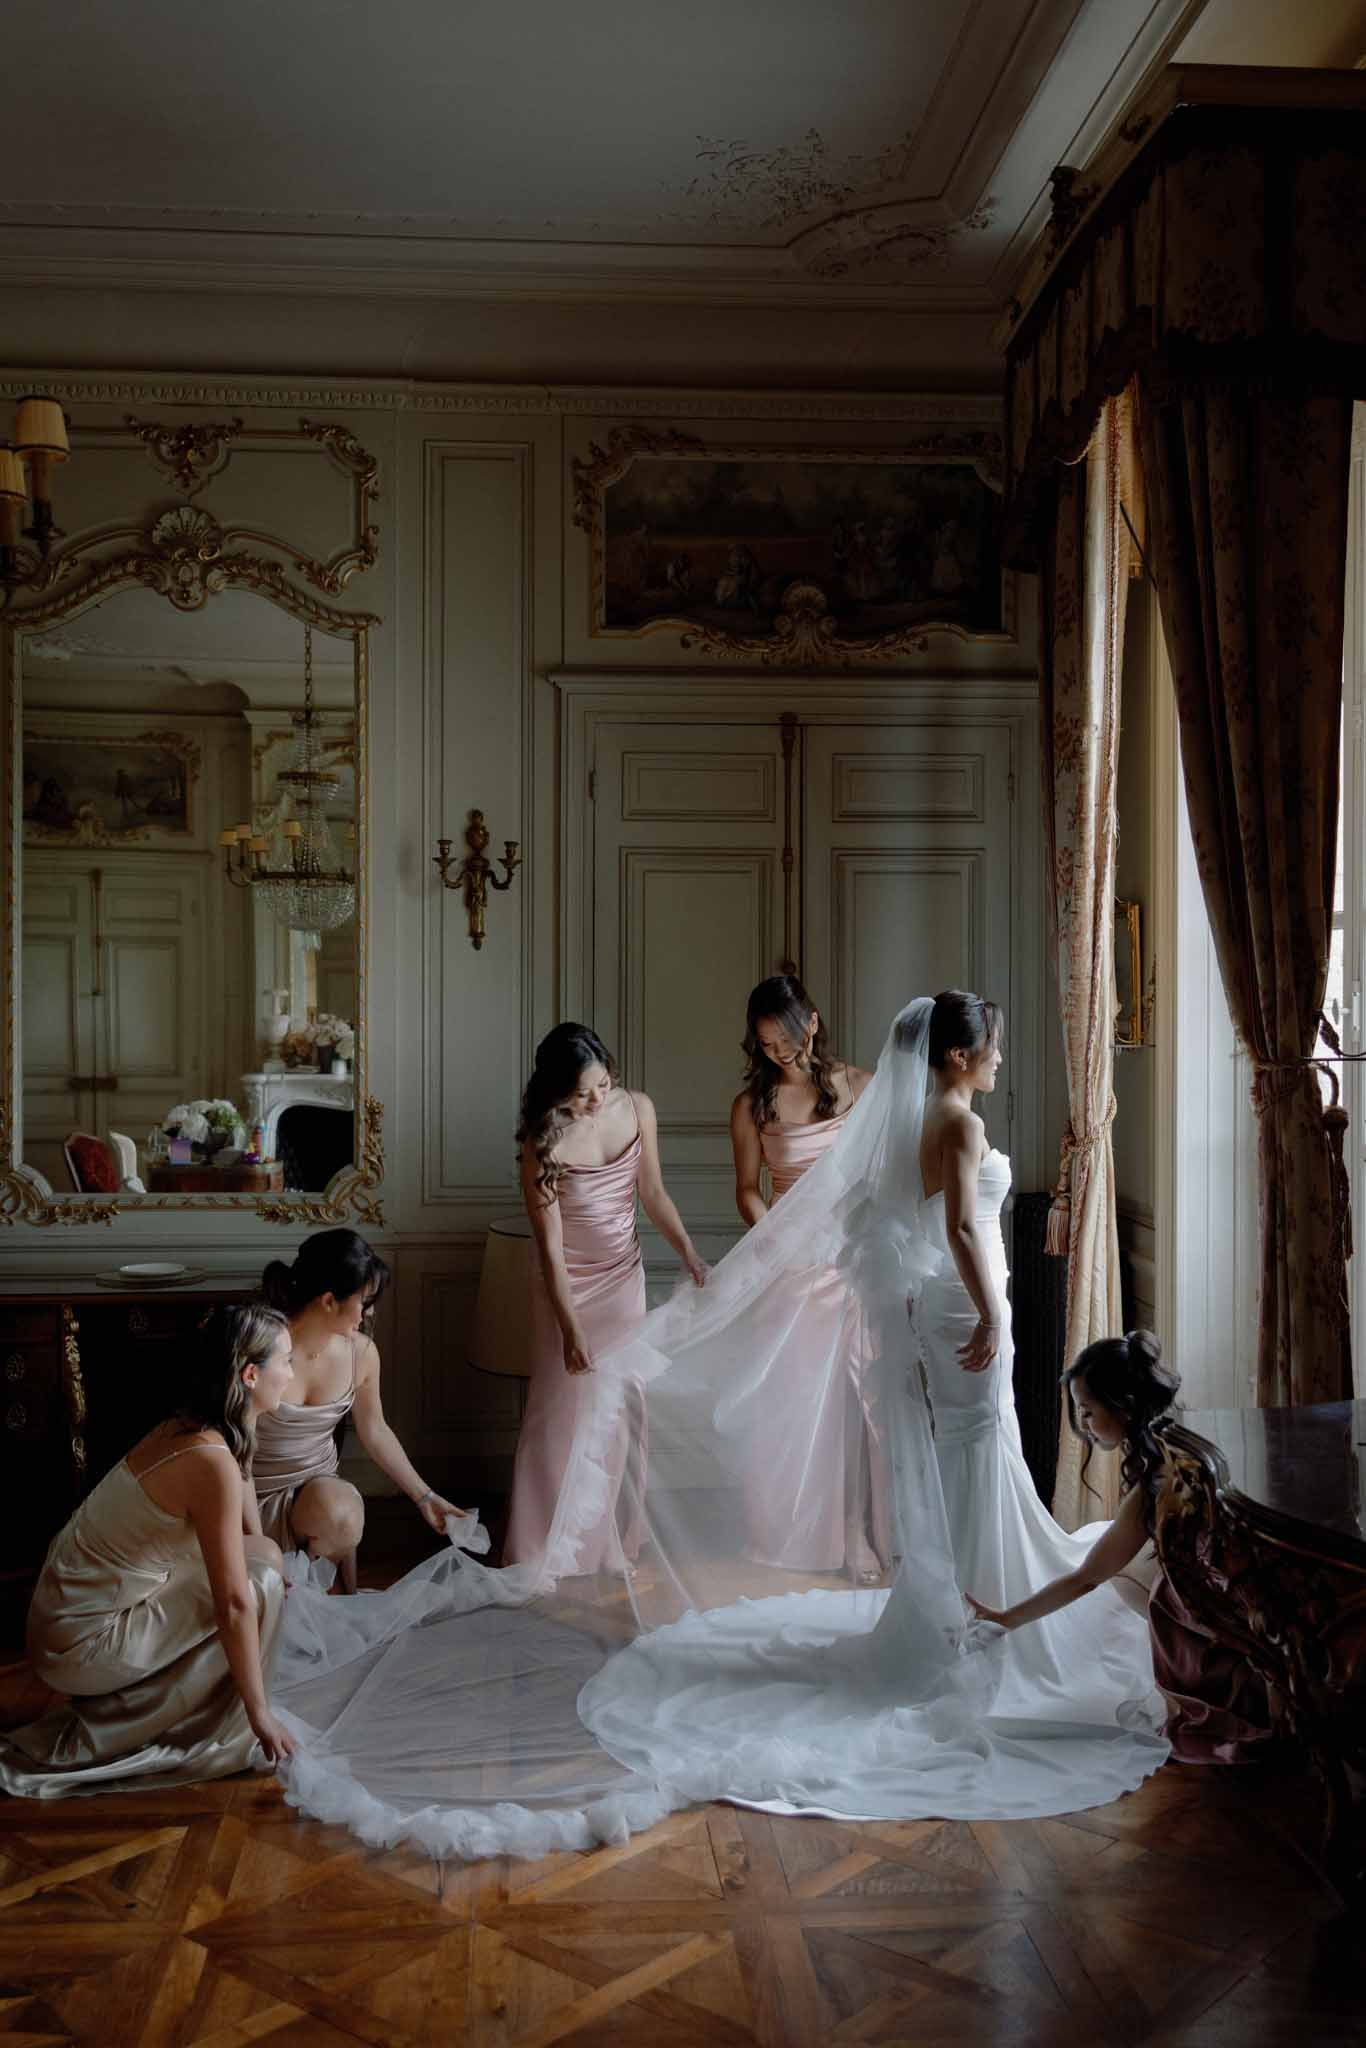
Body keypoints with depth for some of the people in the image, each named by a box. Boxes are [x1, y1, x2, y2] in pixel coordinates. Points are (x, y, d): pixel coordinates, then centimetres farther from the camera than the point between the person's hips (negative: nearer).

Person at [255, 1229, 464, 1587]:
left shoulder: (361, 1353, -5)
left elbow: (375, 1431, 12)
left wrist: (425, 1496, 15)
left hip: (321, 1487, 4)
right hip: (258, 1496, -4)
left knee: (340, 1510, -33)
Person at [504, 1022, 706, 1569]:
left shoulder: (637, 1108, -10)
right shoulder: (544, 1141, -22)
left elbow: (653, 1193, 2)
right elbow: (550, 1247, -21)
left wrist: (689, 1256, -9)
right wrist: (569, 1330, -25)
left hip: (624, 1276, 4)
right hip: (568, 1284, -4)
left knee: (623, 1411, 9)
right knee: (563, 1414, 0)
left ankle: (612, 1546, 24)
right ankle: (543, 1556, 13)